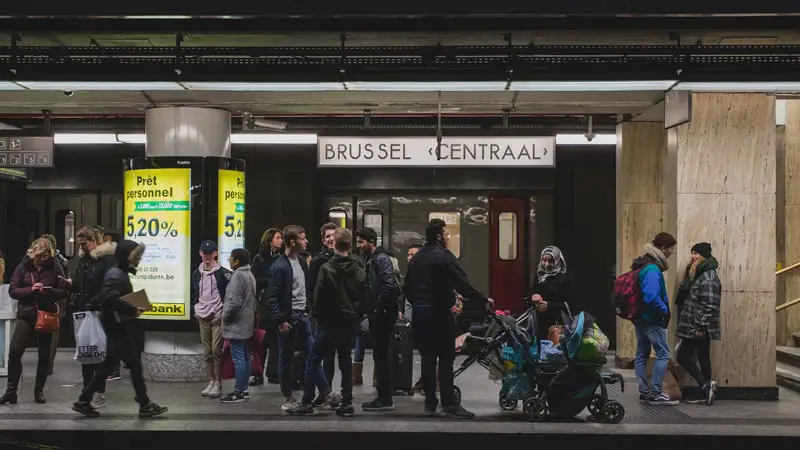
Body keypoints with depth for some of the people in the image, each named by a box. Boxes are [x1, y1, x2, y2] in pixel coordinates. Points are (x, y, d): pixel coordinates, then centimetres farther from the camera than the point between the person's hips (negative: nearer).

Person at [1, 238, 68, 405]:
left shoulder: (54, 267, -2)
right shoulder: (23, 266, -1)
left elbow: (63, 291, -1)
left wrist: (49, 291, -21)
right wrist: (30, 289, -19)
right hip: (26, 315, 0)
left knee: (44, 355, 7)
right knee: (14, 352, -8)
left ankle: (39, 391, 20)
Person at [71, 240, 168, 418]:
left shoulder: (122, 273, 14)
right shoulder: (116, 275, -17)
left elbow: (103, 298, 20)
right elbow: (110, 299, -31)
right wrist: (133, 309, -26)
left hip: (122, 326, 10)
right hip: (118, 327, -10)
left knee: (109, 365, 12)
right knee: (134, 364, -2)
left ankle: (83, 401, 15)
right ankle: (145, 405, 6)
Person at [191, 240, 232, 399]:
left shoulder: (223, 273, -6)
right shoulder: (197, 273, 11)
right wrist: (195, 308, 11)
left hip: (218, 317, -5)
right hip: (203, 317, 5)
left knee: (217, 350, -8)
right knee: (208, 352, 9)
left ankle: (218, 383, -1)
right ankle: (211, 381, 16)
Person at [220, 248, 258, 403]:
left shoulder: (238, 276, -17)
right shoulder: (250, 275, 14)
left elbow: (234, 302, -23)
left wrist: (225, 316, -9)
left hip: (236, 325, -10)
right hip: (247, 323, 10)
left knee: (238, 358, -7)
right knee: (245, 357, 13)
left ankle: (238, 392, -5)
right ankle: (243, 389, 19)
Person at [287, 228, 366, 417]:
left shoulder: (326, 268, -13)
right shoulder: (359, 270, -1)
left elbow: (318, 297, -10)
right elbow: (364, 297, 1)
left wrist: (318, 316, 5)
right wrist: (355, 314, 12)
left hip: (329, 321, -4)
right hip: (350, 322, 4)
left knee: (314, 360, 4)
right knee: (345, 360, 12)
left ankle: (307, 403, 2)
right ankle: (347, 403, 10)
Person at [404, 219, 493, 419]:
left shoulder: (416, 258, 14)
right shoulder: (444, 256, -10)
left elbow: (407, 288, 17)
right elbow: (462, 284, -15)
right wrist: (484, 300, -8)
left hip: (420, 313, 7)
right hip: (440, 314, -7)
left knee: (427, 358, 9)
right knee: (445, 359, -4)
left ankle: (430, 402, 11)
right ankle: (449, 403, -4)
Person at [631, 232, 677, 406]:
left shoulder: (644, 265, 11)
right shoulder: (652, 269, -20)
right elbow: (651, 297, -28)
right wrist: (665, 311, -13)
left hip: (640, 317, 10)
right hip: (652, 319, -10)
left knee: (642, 354, 11)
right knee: (663, 354, -6)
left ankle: (644, 392, 16)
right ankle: (655, 394, -7)